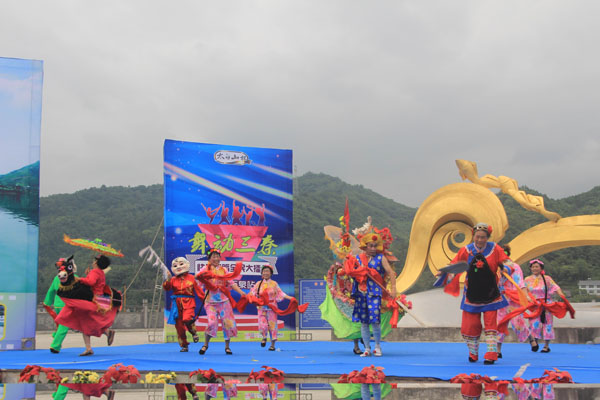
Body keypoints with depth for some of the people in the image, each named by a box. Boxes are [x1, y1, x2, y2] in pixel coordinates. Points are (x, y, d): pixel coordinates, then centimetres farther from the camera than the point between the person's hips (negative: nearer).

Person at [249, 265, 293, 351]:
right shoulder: (258, 284, 4)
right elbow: (252, 293, 4)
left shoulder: (274, 284, 1)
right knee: (262, 325, -13)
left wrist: (290, 298, -5)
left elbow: (280, 293, 4)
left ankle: (272, 344, 13)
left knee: (272, 325, 0)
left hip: (271, 307, 0)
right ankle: (264, 337, 20)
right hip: (261, 307, 0)